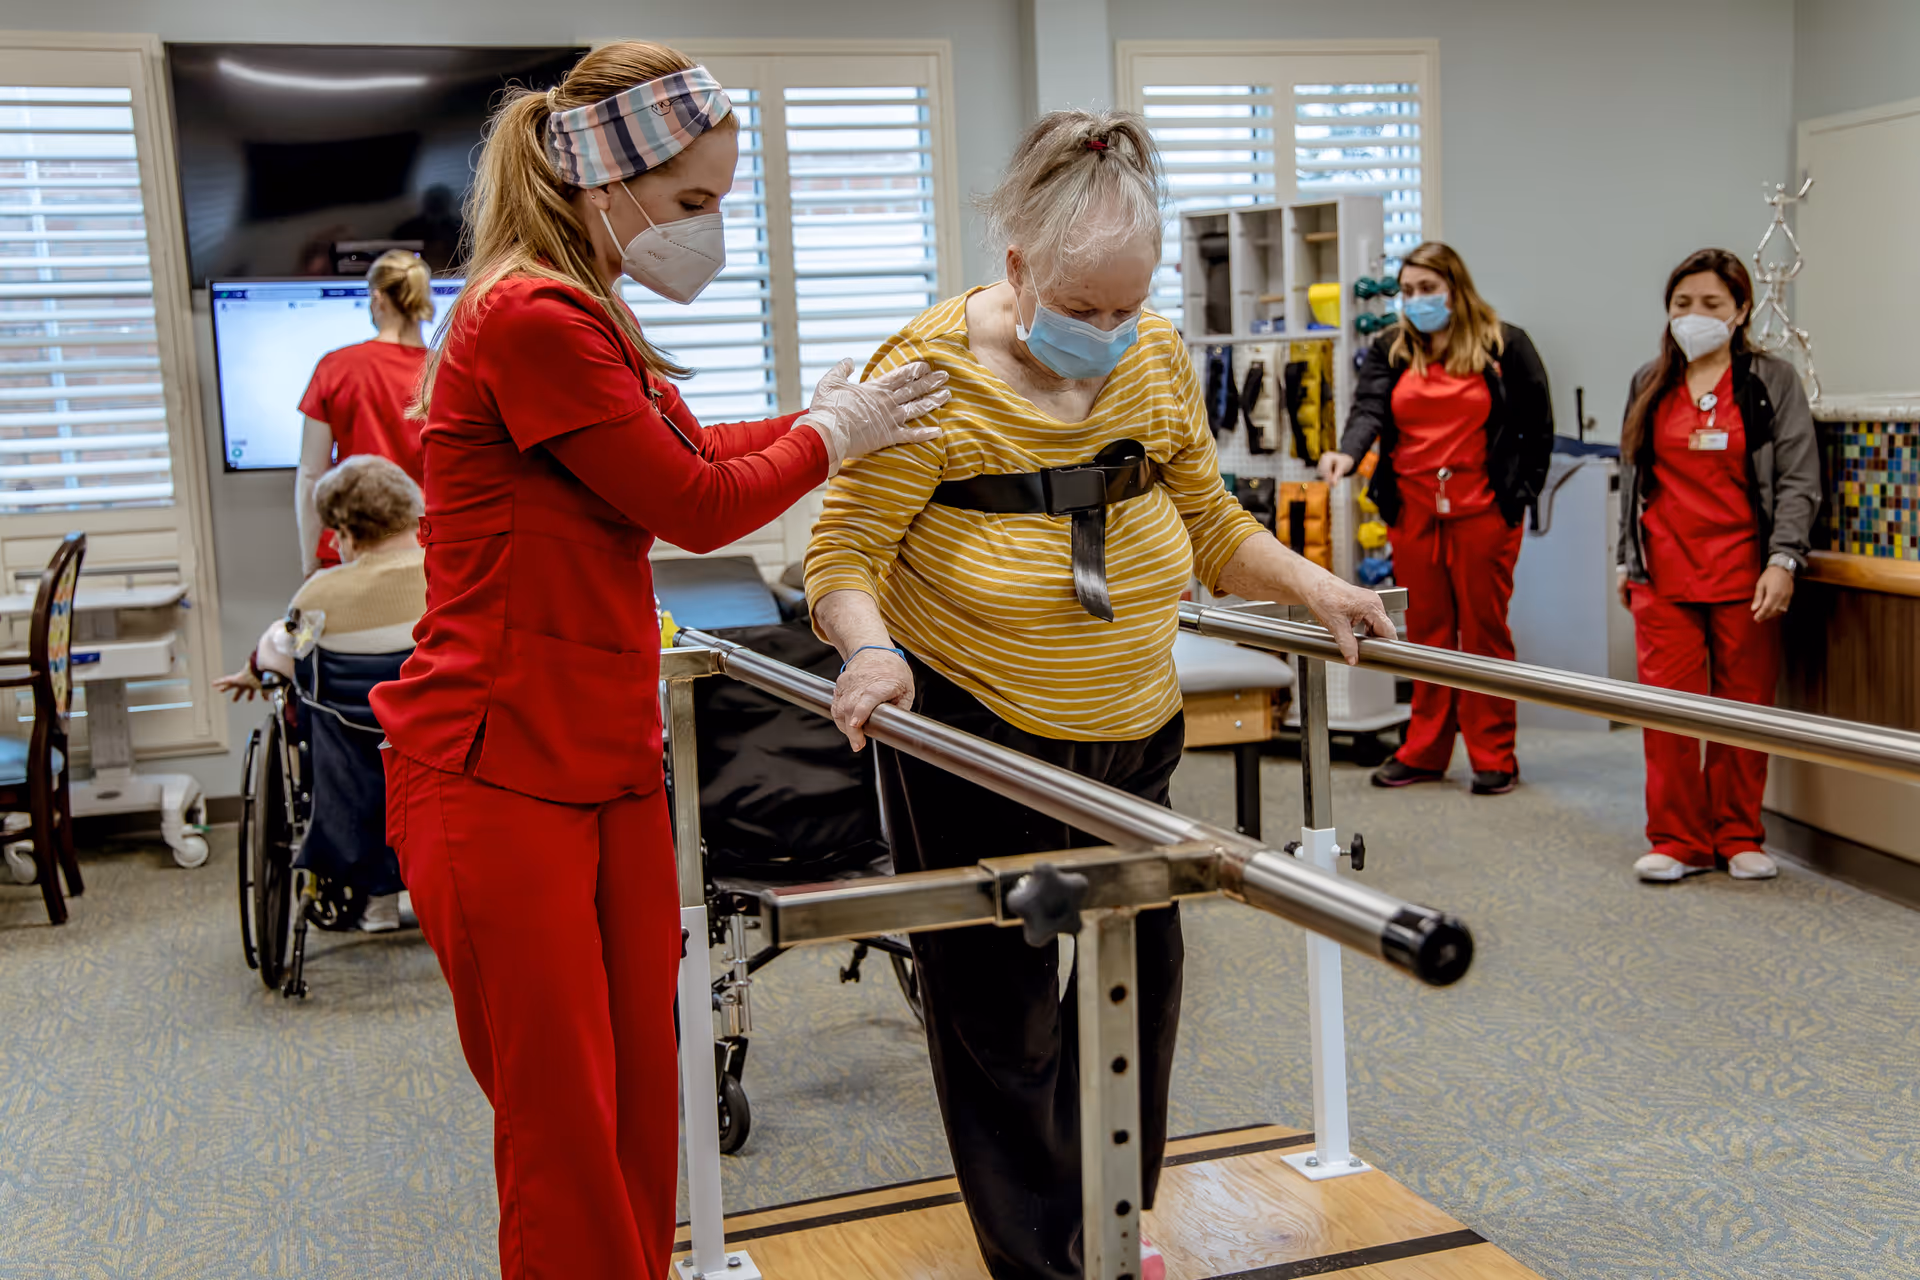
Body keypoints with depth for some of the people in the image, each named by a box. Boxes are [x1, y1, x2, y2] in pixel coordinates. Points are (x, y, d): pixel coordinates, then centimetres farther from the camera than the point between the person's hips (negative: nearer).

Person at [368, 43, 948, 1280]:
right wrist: (833, 435, 3)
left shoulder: (591, 319, 14)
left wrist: (825, 415, 16)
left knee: (642, 1105, 13)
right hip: (501, 773, -9)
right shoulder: (532, 319, -18)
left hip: (611, 759, 9)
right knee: (565, 1133, 2)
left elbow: (690, 454, 26)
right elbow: (696, 505, -12)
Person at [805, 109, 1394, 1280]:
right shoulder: (933, 374, -18)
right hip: (978, 738, -5)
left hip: (1132, 732, 6)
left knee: (1142, 964, 14)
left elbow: (1207, 518, 10)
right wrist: (868, 646, -35)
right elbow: (846, 549, -17)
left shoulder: (1157, 359, -2)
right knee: (1002, 1004, 3)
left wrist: (1312, 585, -2)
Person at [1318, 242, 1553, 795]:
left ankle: (1494, 757, 10)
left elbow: (1538, 425, 5)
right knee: (1426, 633, 9)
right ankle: (1424, 752, 17)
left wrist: (1520, 493, -1)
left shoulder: (1505, 344, 2)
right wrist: (1347, 452, -26)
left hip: (1481, 511, -3)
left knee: (1484, 631, 2)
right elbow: (1369, 407, -6)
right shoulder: (1390, 349, 10)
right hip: (1412, 511, 3)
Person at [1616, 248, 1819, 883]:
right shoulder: (1649, 385, 13)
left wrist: (1783, 561, -11)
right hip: (1664, 574, 2)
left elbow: (1799, 480, -1)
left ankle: (1739, 838, 16)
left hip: (1744, 574, -2)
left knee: (1745, 706, 3)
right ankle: (1678, 840, 9)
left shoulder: (1773, 381, 4)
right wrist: (1628, 559, 18)